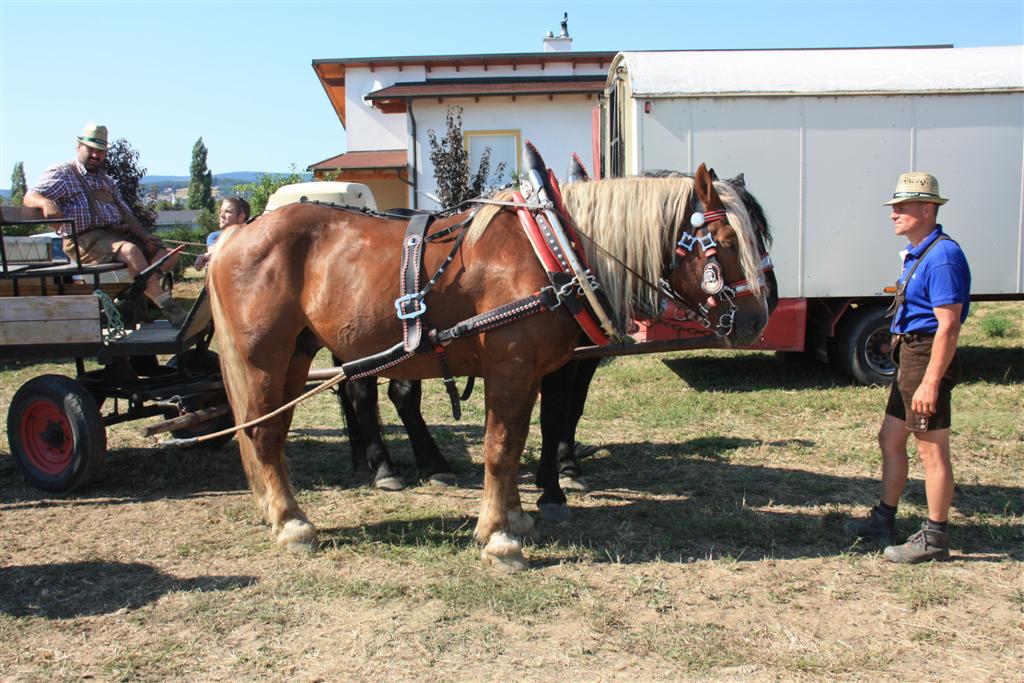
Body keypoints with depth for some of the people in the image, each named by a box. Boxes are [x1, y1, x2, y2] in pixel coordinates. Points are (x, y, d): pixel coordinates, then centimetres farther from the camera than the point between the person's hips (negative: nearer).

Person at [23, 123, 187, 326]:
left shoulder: (106, 181, 28)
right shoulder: (62, 174, 7)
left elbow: (125, 213, 22)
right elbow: (30, 197, -5)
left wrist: (144, 235, 3)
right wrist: (46, 203, -31)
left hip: (117, 234, 8)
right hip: (85, 240, -8)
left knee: (168, 256, -7)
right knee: (130, 250, -36)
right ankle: (167, 307, -37)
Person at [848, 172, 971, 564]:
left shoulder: (942, 256, -18)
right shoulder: (916, 253, 14)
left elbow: (948, 326, -23)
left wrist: (931, 382, -25)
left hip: (928, 359, -11)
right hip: (909, 357, 11)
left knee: (931, 450, -1)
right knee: (890, 439, 16)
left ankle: (935, 538, 10)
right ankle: (884, 522, 28)